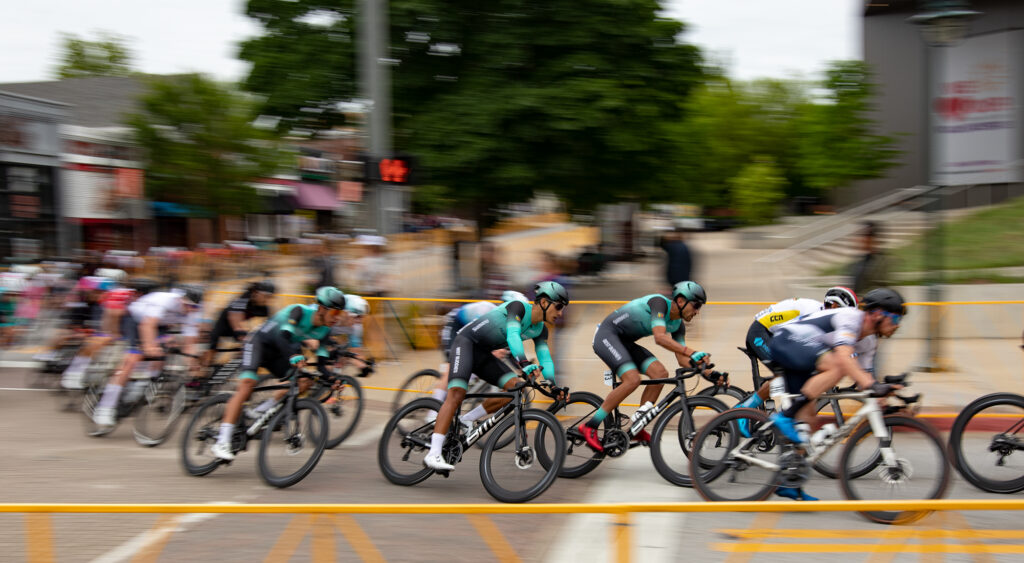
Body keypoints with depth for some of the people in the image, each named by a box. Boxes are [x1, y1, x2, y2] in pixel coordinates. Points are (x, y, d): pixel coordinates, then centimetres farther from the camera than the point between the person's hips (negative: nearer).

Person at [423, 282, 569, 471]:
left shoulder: (540, 330, 4)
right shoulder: (518, 306, -19)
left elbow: (545, 358, -3)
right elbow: (513, 336, -34)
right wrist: (524, 363, -49)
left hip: (483, 354, 8)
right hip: (466, 342, -8)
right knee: (456, 394, -25)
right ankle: (433, 454, -32)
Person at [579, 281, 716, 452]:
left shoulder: (678, 325, 3)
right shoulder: (659, 302, -23)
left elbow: (682, 359, 3)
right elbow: (660, 338, -37)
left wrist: (699, 364, -17)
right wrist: (692, 352, -45)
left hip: (625, 342, 9)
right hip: (607, 335, -9)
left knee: (661, 373, -9)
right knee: (632, 380, -26)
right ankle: (590, 426, -19)